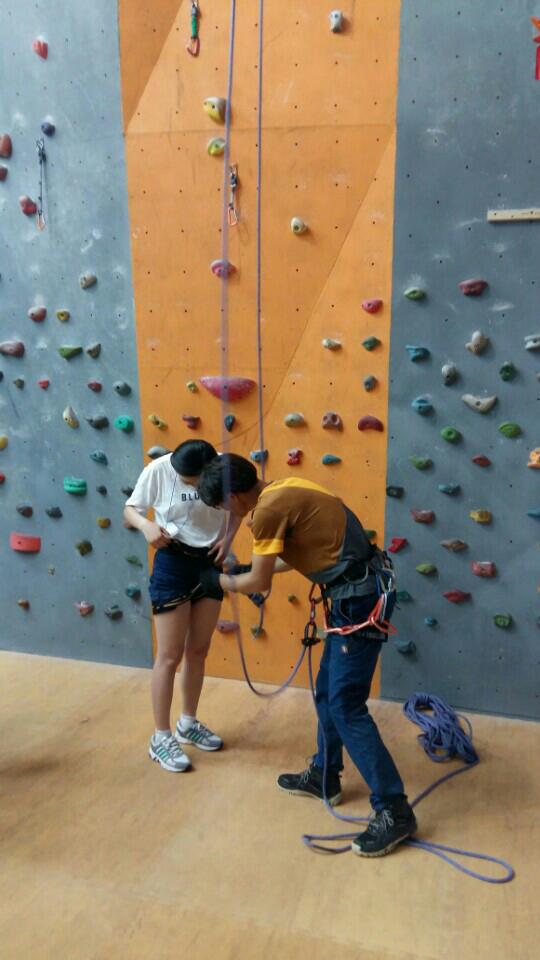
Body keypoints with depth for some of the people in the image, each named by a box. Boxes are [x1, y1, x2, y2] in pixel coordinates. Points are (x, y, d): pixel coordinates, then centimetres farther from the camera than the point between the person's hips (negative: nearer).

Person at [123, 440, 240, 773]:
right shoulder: (158, 470, -18)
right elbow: (130, 510, -6)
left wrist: (228, 537, -11)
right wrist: (146, 525, -28)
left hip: (210, 562, 4)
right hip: (173, 564, -4)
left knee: (198, 651, 15)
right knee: (170, 655, 0)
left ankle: (188, 723, 34)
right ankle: (161, 738, 17)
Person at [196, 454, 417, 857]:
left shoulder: (269, 508, -17)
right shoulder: (283, 490, 12)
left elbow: (260, 583, -9)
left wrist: (220, 581, 10)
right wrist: (249, 568, 28)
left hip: (359, 598, -10)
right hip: (356, 591, 10)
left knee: (345, 706, -3)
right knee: (327, 692, 20)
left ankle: (395, 810, 8)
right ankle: (324, 777, 37)